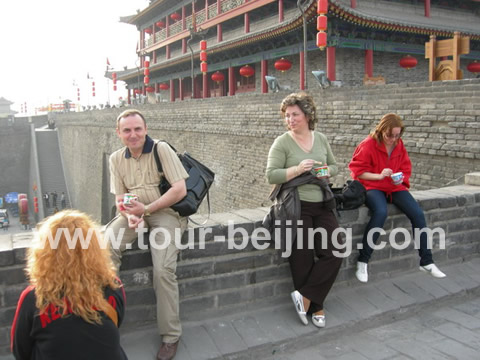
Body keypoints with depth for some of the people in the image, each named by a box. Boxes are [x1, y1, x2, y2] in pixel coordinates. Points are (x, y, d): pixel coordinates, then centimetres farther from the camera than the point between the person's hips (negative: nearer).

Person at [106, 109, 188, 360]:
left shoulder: (161, 149, -8)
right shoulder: (116, 159, 8)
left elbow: (180, 189, -13)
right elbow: (119, 198, 7)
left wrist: (146, 209, -17)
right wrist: (130, 215, -16)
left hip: (166, 211, -5)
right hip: (135, 212, 5)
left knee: (163, 270, -22)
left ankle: (170, 336, -5)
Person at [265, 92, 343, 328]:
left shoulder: (321, 139, 9)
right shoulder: (282, 143, -4)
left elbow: (334, 166, 19)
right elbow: (271, 175, -10)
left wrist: (327, 171, -3)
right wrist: (298, 169, -20)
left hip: (322, 205, 5)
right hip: (296, 206, -4)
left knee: (333, 255, -6)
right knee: (303, 260, -4)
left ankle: (305, 296, 8)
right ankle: (315, 306, 18)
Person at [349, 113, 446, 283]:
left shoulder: (399, 145, 5)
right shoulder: (368, 145, -12)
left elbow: (406, 169, 13)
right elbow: (357, 171, -12)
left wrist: (401, 178, -9)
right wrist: (379, 176, -22)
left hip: (395, 187, 6)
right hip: (372, 186, -5)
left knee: (418, 214, -15)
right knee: (381, 212, -36)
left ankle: (426, 262, -1)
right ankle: (362, 261, -25)